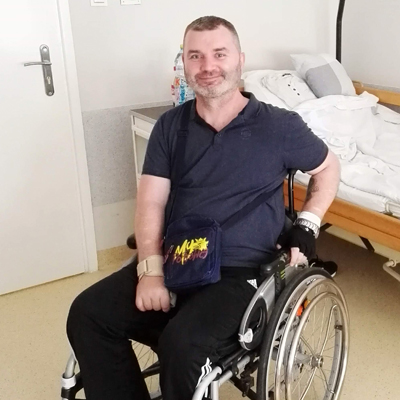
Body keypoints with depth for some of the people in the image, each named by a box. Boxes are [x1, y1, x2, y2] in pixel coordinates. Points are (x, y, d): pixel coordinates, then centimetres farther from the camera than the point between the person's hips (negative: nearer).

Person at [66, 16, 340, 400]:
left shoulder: (279, 126, -3)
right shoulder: (170, 125, 5)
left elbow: (328, 168, 13)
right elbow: (151, 203, 1)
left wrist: (307, 225, -2)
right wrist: (150, 270, -13)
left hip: (239, 273, -4)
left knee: (181, 346, -29)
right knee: (87, 314, -12)